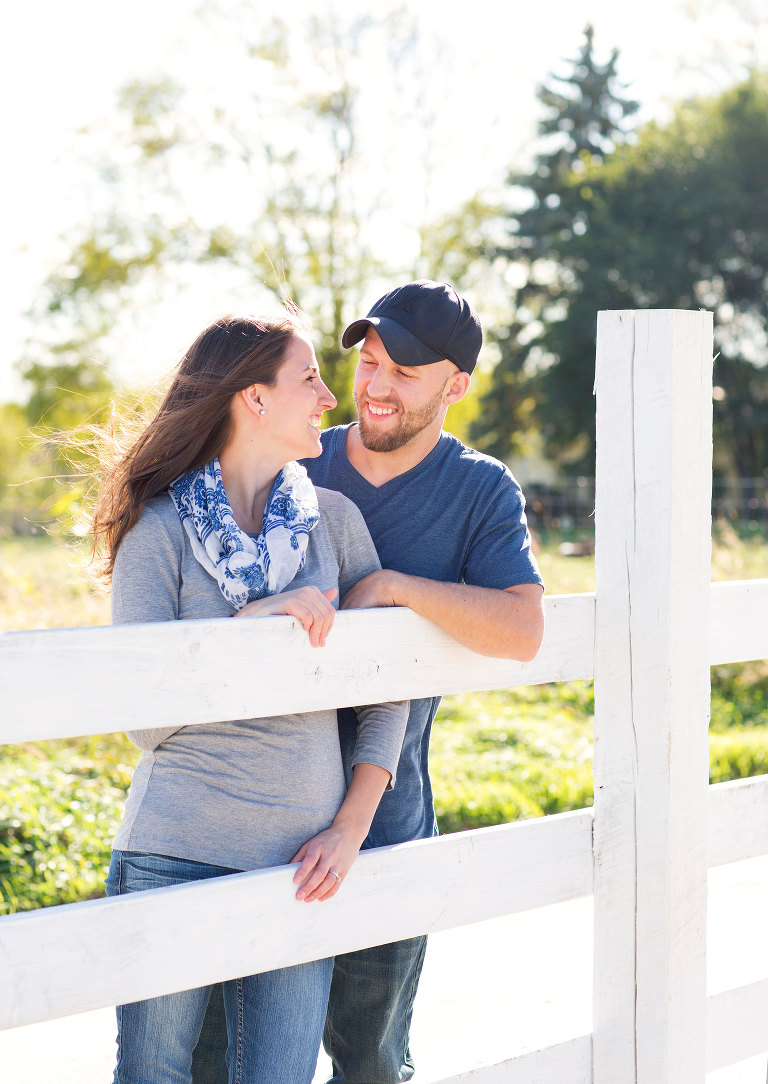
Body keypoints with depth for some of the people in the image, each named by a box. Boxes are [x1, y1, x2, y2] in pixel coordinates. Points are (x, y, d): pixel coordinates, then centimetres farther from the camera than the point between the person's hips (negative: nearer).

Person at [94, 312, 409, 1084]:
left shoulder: (335, 519, 7)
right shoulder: (159, 531, -4)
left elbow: (389, 691, 9)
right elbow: (146, 718, -10)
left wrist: (351, 826, 0)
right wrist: (255, 623, -18)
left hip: (298, 862, 3)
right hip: (173, 859, -3)